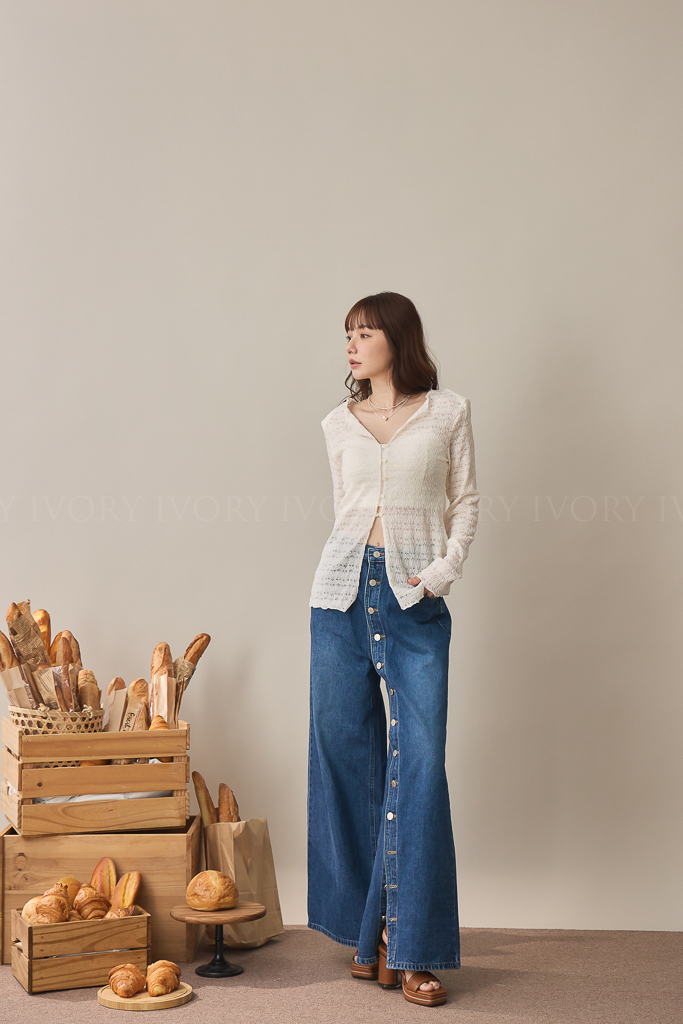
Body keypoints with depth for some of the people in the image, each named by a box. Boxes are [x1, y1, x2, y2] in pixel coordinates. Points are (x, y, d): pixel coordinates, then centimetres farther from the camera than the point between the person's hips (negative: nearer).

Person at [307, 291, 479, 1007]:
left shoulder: (448, 412, 7)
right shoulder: (338, 424, 13)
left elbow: (464, 502, 8)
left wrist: (442, 569, -6)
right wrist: (361, 569, 7)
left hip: (416, 599, -3)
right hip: (343, 594, 3)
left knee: (420, 764, -7)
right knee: (344, 754, 3)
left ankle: (411, 947, 1)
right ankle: (366, 930, 15)